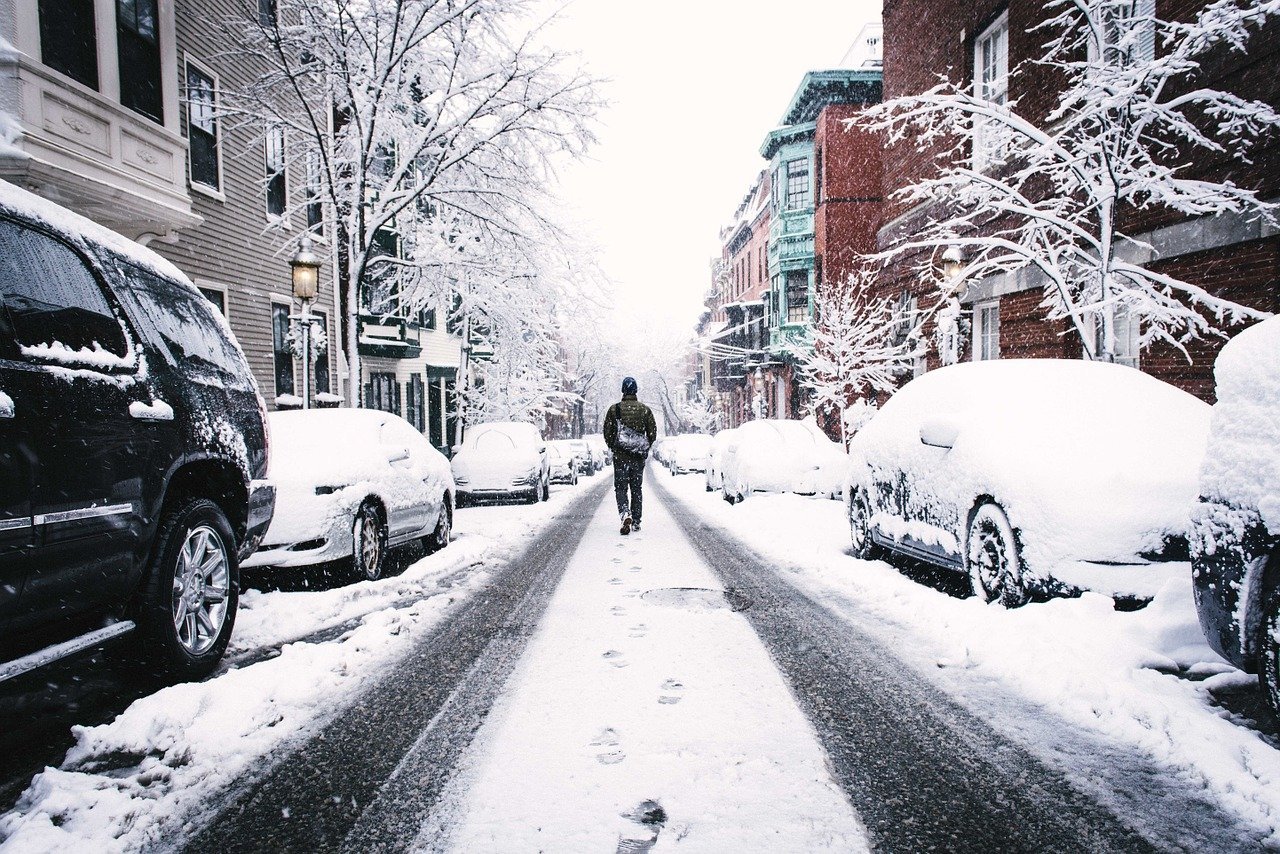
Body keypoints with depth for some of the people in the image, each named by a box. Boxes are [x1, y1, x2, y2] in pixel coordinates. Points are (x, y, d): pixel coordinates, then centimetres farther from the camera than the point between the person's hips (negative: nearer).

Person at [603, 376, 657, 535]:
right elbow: (653, 433, 3)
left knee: (620, 488, 4)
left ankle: (625, 514, -20)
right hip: (639, 457, 2)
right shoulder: (645, 410, 1)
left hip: (620, 456, -2)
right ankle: (636, 522, 13)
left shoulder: (614, 409, -3)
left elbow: (607, 434, -1)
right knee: (637, 489, 12)